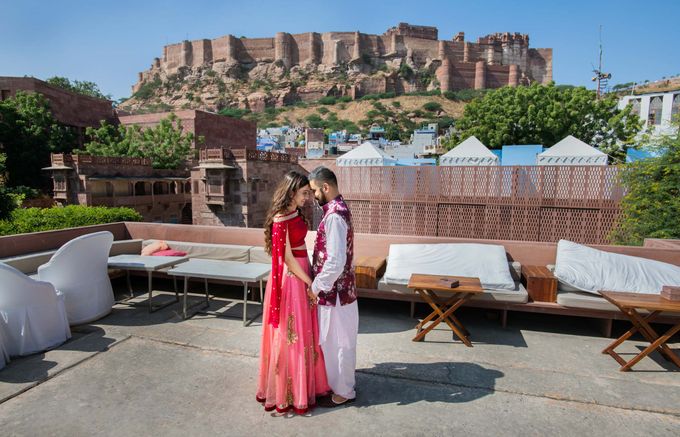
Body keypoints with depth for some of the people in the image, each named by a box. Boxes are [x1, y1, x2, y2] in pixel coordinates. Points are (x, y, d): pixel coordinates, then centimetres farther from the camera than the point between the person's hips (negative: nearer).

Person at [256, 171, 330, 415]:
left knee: (303, 331, 19)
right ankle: (289, 393, 23)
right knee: (291, 334, 5)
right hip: (290, 278, -9)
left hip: (302, 274, 9)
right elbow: (287, 258, -19)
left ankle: (305, 383, 38)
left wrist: (311, 277, 9)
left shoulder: (296, 213, 7)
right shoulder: (281, 220, -20)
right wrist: (310, 283, -13)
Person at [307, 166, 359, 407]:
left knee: (338, 341, 8)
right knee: (332, 340, 23)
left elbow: (336, 261, -29)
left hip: (335, 291, -10)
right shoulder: (338, 208, 8)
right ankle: (336, 382, 41)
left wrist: (317, 286, -17)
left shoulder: (334, 216, -24)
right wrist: (319, 281, 14)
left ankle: (343, 392, 27)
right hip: (335, 288, 10)